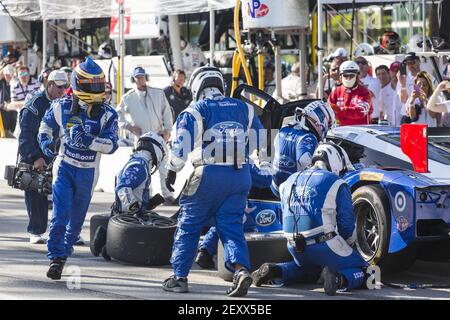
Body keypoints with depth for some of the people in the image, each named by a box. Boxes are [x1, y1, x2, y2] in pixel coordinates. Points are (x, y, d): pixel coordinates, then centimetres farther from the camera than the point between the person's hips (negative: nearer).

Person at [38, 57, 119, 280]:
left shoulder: (107, 115, -11)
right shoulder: (61, 107, -7)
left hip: (88, 173, 1)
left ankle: (66, 249, 36)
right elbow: (47, 122, 14)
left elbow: (111, 145, -20)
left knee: (77, 218, 15)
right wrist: (45, 140, -4)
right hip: (64, 167, -1)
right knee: (61, 215, -16)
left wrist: (88, 140, -34)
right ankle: (56, 257, -12)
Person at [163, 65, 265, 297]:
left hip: (209, 174, -4)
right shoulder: (243, 109, 12)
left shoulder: (195, 111, -2)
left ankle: (179, 277, 12)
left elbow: (181, 145, -10)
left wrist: (172, 171, 2)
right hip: (240, 175, 4)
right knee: (231, 226, 6)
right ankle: (241, 268, -17)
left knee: (189, 226, 9)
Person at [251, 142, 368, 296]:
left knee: (310, 271, 35)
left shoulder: (291, 181, 15)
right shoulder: (337, 184, -3)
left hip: (294, 246, 6)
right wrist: (348, 242, 19)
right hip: (323, 245, -6)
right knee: (359, 272, 7)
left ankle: (276, 271, 8)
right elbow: (347, 223, -2)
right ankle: (339, 279, -26)